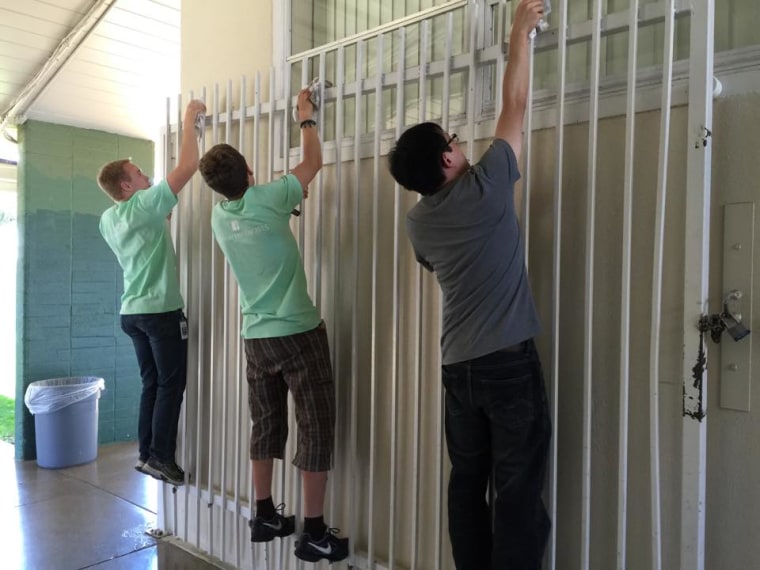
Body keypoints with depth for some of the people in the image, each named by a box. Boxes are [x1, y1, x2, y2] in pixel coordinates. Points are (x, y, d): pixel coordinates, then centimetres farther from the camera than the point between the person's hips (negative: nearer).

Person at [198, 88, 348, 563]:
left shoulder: (219, 216, 5)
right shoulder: (267, 200, -12)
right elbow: (314, 162, 3)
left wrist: (292, 198, 24)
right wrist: (307, 117, 16)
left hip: (256, 337, 7)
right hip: (299, 333, -6)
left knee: (267, 426, 16)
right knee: (316, 429, 1)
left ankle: (266, 517, 26)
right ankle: (314, 533, 7)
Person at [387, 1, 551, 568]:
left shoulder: (418, 222, 6)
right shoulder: (484, 190, -10)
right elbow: (514, 108, -1)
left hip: (458, 365, 6)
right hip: (509, 359, -6)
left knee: (467, 483, 15)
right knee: (519, 491, 3)